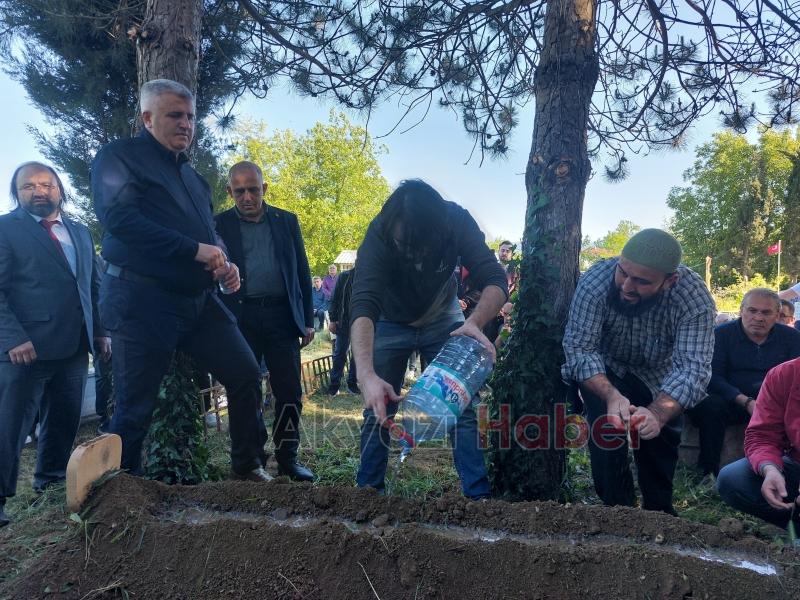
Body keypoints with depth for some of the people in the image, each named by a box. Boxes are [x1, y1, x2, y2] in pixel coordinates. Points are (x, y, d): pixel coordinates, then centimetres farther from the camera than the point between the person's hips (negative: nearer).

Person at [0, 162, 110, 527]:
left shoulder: (81, 233, 17)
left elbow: (94, 286, 20)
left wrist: (100, 331, 10)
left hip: (74, 347, 6)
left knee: (64, 423, 13)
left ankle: (51, 484, 28)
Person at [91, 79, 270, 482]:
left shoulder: (190, 174, 21)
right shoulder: (119, 156, -1)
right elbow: (117, 216, -18)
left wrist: (224, 264, 1)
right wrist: (195, 250, -19)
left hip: (198, 300, 7)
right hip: (144, 301, -7)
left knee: (245, 374, 5)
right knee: (134, 406, 1)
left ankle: (249, 467, 20)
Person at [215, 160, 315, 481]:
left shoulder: (287, 221, 10)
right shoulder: (220, 225, 5)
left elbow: (302, 272, 11)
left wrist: (307, 320, 7)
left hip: (282, 316, 1)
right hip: (239, 319, -1)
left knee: (290, 393, 3)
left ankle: (288, 459, 17)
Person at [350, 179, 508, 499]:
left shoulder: (457, 222, -29)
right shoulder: (379, 234, -34)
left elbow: (495, 280, -30)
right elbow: (363, 305, -44)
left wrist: (475, 321, -51)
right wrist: (367, 375, -58)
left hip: (443, 322, 1)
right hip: (391, 324, -1)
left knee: (463, 407, -5)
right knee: (377, 409, -1)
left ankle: (479, 495, 4)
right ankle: (367, 491, 16)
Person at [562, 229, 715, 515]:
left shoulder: (695, 299, -32)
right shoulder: (595, 281, -34)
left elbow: (692, 368, -38)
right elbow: (579, 347, -33)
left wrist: (658, 413, -56)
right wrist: (611, 395, -51)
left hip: (658, 374, 2)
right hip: (604, 370, -2)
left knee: (663, 438, 7)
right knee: (608, 427, -23)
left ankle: (659, 512, 35)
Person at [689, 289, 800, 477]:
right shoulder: (722, 334, -1)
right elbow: (713, 377, -10)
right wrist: (746, 402, -24)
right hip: (731, 402, -2)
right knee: (710, 405, -33)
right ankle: (708, 471, -21)